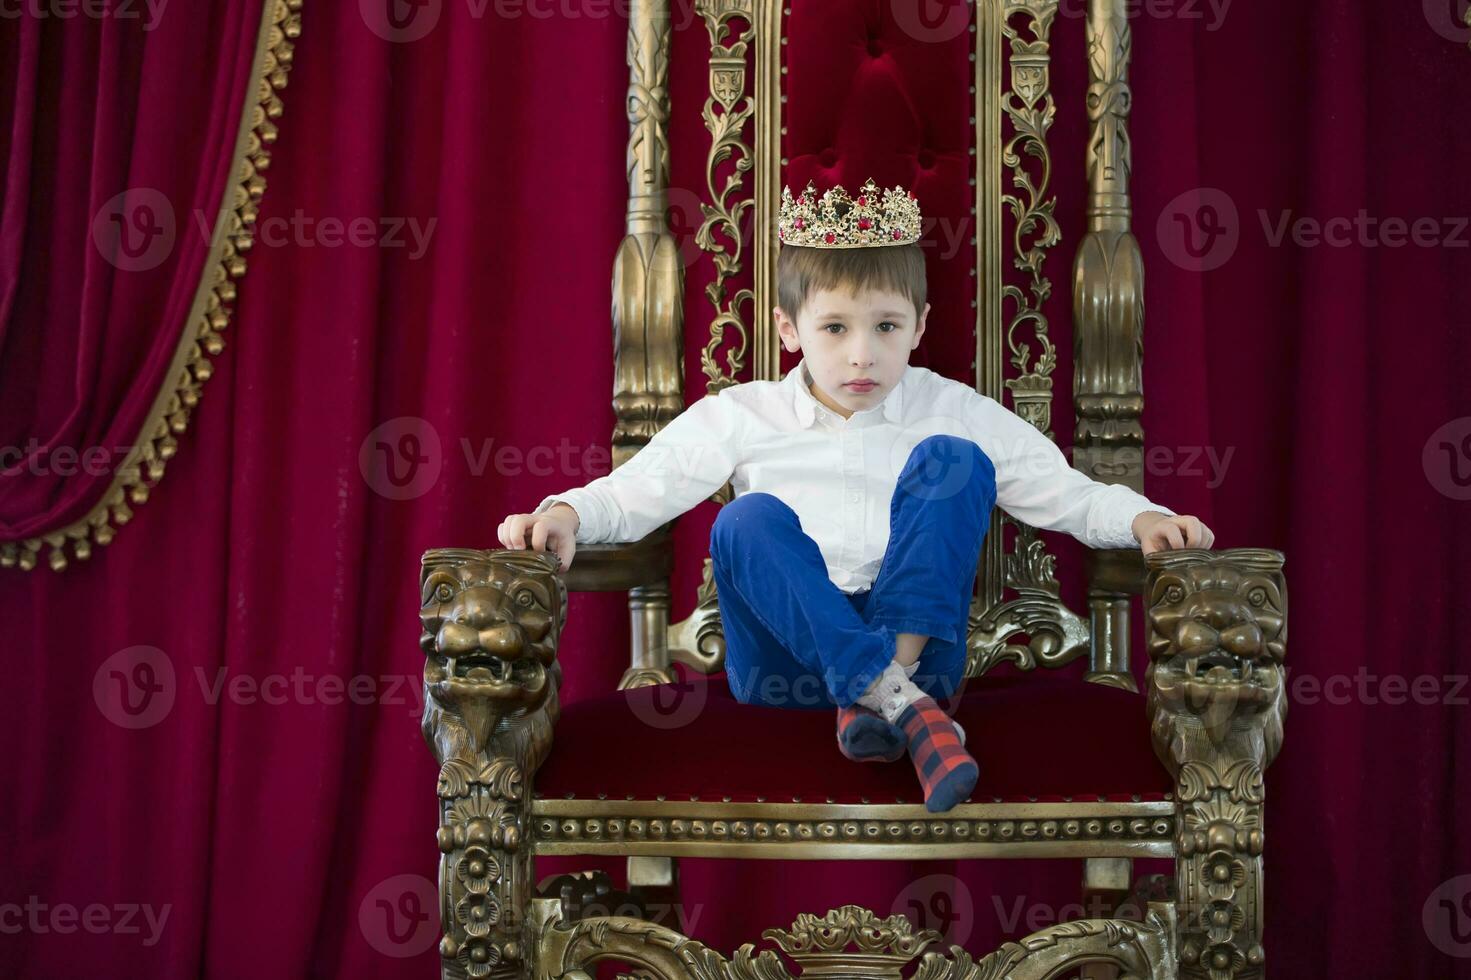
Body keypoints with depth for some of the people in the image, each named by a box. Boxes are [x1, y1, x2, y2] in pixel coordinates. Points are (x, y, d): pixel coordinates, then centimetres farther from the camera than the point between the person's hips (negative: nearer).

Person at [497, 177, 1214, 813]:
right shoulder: (739, 417, 10)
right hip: (787, 656, 0)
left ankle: (872, 697, -30)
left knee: (952, 460, -15)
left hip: (916, 644, 0)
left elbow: (1067, 494, 11)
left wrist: (1141, 519, -8)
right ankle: (905, 711, -43)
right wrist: (567, 513, -15)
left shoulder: (954, 412, 12)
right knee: (749, 519, -28)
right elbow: (635, 492, 5)